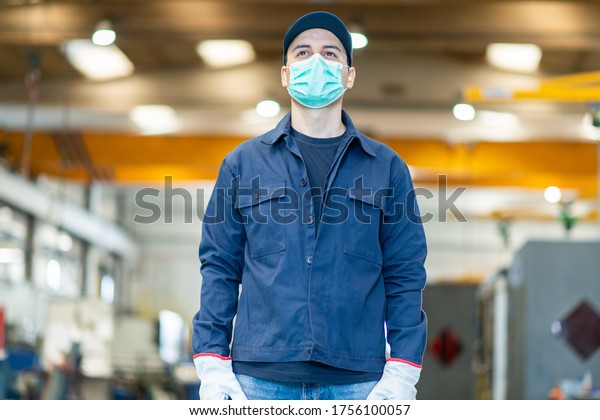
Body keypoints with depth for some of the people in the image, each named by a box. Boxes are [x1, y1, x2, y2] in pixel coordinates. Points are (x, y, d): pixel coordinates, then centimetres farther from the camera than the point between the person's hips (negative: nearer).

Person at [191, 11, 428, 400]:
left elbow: (404, 277, 7)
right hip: (260, 379, 0)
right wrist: (212, 365, -1)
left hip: (355, 381, 0)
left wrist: (401, 375, -3)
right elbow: (219, 267, 9)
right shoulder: (243, 163, 11)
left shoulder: (387, 168, 11)